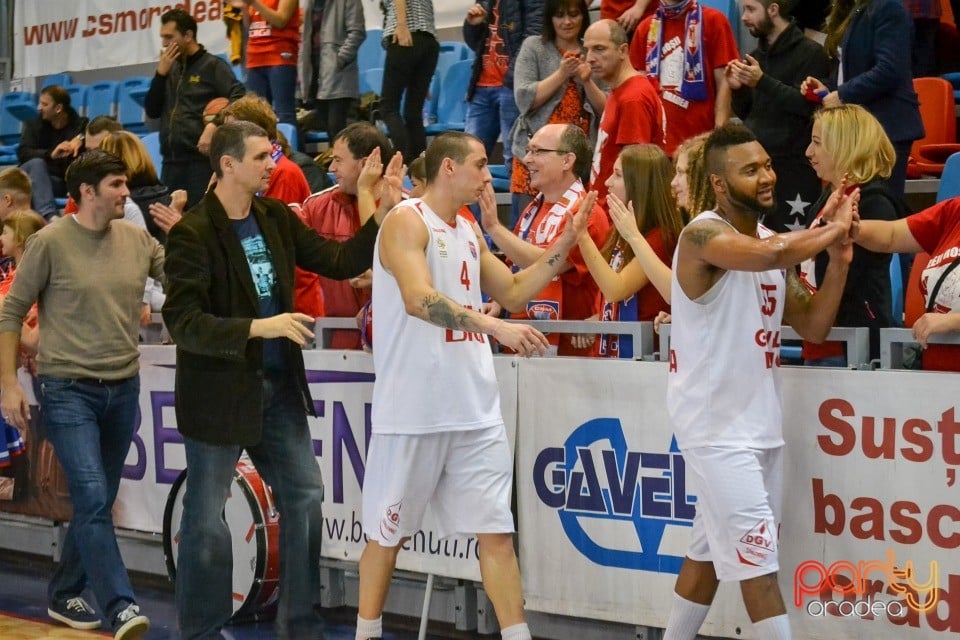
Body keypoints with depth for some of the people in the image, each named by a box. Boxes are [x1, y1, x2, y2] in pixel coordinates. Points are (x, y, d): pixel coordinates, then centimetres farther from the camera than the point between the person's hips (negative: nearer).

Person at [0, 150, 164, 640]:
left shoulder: (138, 239, 5)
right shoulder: (51, 242, -7)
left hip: (123, 389, 5)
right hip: (69, 391, -5)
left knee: (98, 502, 13)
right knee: (92, 498, -15)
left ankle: (64, 596, 28)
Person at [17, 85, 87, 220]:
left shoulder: (80, 124, 6)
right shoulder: (33, 124, 4)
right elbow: (23, 153, -11)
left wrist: (82, 139, -24)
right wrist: (50, 154, -30)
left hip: (69, 181, 0)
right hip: (37, 179, 0)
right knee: (36, 163, -33)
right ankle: (48, 216, -50)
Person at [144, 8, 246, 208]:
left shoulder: (212, 66, 0)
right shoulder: (170, 69, 18)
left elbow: (239, 99, -11)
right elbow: (151, 111, 14)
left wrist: (214, 126, -22)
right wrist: (161, 73, 4)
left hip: (201, 160, -7)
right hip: (171, 162, 7)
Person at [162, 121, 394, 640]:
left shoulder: (276, 218, 5)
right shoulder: (192, 234, -15)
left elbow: (338, 261, 5)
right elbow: (183, 321, -21)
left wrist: (383, 217, -8)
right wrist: (259, 328, -28)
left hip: (279, 383, 7)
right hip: (219, 390, -7)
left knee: (305, 496, 10)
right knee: (206, 515, 4)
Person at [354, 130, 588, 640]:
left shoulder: (468, 234, 16)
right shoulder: (406, 221, -9)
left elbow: (514, 293, 23)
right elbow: (419, 300, -24)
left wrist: (564, 245, 13)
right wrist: (496, 326, -31)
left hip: (476, 412, 7)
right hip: (413, 413, -7)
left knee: (496, 532, 4)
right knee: (387, 534, 7)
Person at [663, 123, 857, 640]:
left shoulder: (775, 241, 11)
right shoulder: (705, 235, -16)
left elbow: (812, 327, 8)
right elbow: (770, 254, -36)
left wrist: (838, 260, -6)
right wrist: (833, 229, -19)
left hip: (760, 421, 8)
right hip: (716, 425, -8)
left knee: (710, 552, 16)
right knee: (758, 560, -9)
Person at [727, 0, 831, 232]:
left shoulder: (811, 53, -4)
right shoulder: (756, 56, 15)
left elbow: (809, 105, -15)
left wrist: (763, 82, -20)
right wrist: (738, 90, -1)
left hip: (794, 171, -6)